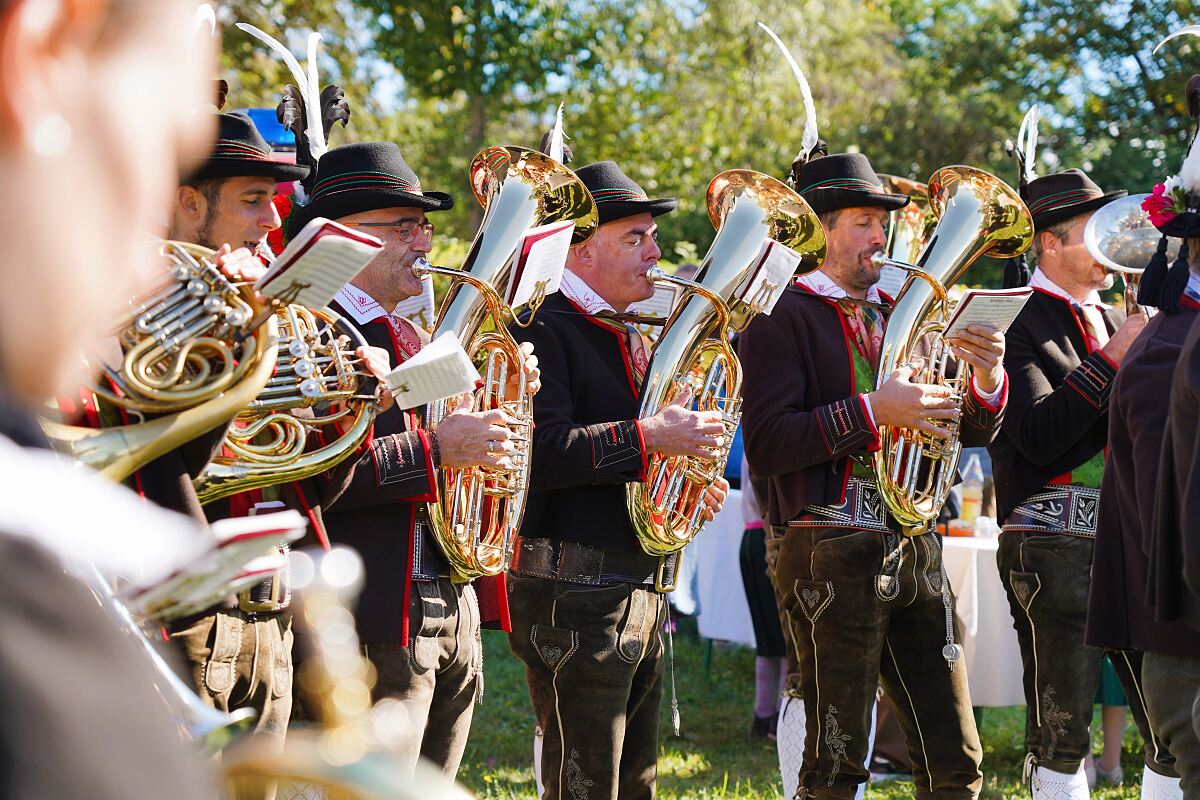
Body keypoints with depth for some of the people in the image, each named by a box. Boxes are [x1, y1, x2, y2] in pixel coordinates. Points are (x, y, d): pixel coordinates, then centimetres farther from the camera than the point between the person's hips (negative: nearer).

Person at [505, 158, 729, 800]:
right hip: (576, 595, -10)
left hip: (641, 595, 10)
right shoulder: (543, 330, -11)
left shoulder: (630, 339, 19)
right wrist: (645, 438, -25)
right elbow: (542, 451, -26)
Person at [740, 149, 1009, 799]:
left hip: (914, 551, 6)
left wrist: (987, 377, -5)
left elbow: (970, 432, 16)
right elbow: (765, 446, -16)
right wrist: (870, 411, -21)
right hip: (833, 559, -6)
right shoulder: (782, 317, -4)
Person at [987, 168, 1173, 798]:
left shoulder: (1118, 325, 17)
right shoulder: (1018, 325, -6)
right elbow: (1039, 435, -18)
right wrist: (1109, 361, -16)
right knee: (1061, 737, -1)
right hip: (1057, 548, -6)